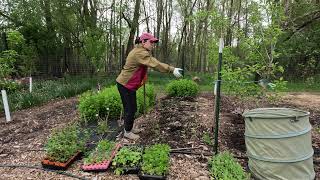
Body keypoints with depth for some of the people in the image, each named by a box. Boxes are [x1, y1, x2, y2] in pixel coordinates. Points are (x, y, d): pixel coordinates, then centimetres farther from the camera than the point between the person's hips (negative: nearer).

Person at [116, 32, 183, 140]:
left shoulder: (140, 51, 13)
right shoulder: (140, 53, -24)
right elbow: (155, 64, -32)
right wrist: (172, 70, -33)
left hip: (130, 85, 10)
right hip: (125, 85, -10)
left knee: (132, 108, 17)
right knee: (130, 109, 0)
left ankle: (129, 128, 33)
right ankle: (127, 132, 18)